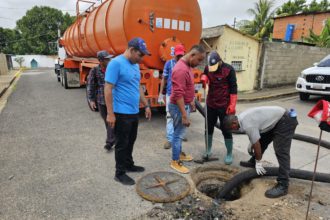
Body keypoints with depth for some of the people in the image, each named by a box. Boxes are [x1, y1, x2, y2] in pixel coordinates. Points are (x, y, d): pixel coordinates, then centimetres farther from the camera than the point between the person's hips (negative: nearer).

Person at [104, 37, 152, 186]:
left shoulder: (135, 65, 11)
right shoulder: (116, 63, -16)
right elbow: (108, 89, -18)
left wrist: (146, 105, 18)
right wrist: (110, 113, -21)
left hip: (134, 112, 8)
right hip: (121, 113, -8)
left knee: (130, 141, 20)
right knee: (122, 144, 4)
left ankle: (129, 165, 38)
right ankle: (120, 173, 20)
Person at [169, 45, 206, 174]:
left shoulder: (188, 66, 8)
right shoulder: (181, 69, -25)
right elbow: (178, 95, -29)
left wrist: (191, 101, 25)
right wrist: (184, 115, -28)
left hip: (184, 104, 10)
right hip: (179, 106, -10)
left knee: (179, 132, 21)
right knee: (178, 133, 1)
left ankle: (179, 153, 37)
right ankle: (175, 162, 15)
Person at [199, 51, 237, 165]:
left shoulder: (229, 69, -13)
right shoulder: (207, 68, 0)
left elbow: (233, 88, -12)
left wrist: (232, 105, -17)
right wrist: (204, 77, -6)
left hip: (224, 106, -5)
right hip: (210, 104, 5)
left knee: (226, 129, 2)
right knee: (209, 127, 13)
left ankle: (229, 154, 17)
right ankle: (208, 150, 30)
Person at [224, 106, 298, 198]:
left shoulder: (247, 124, -24)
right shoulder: (242, 117, 6)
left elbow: (256, 144, -17)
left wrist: (258, 162, -4)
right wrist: (250, 145, 35)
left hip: (285, 121, -11)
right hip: (277, 120, 11)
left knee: (281, 152, -15)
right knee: (262, 140, 19)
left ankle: (283, 186, -14)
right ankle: (253, 162, 36)